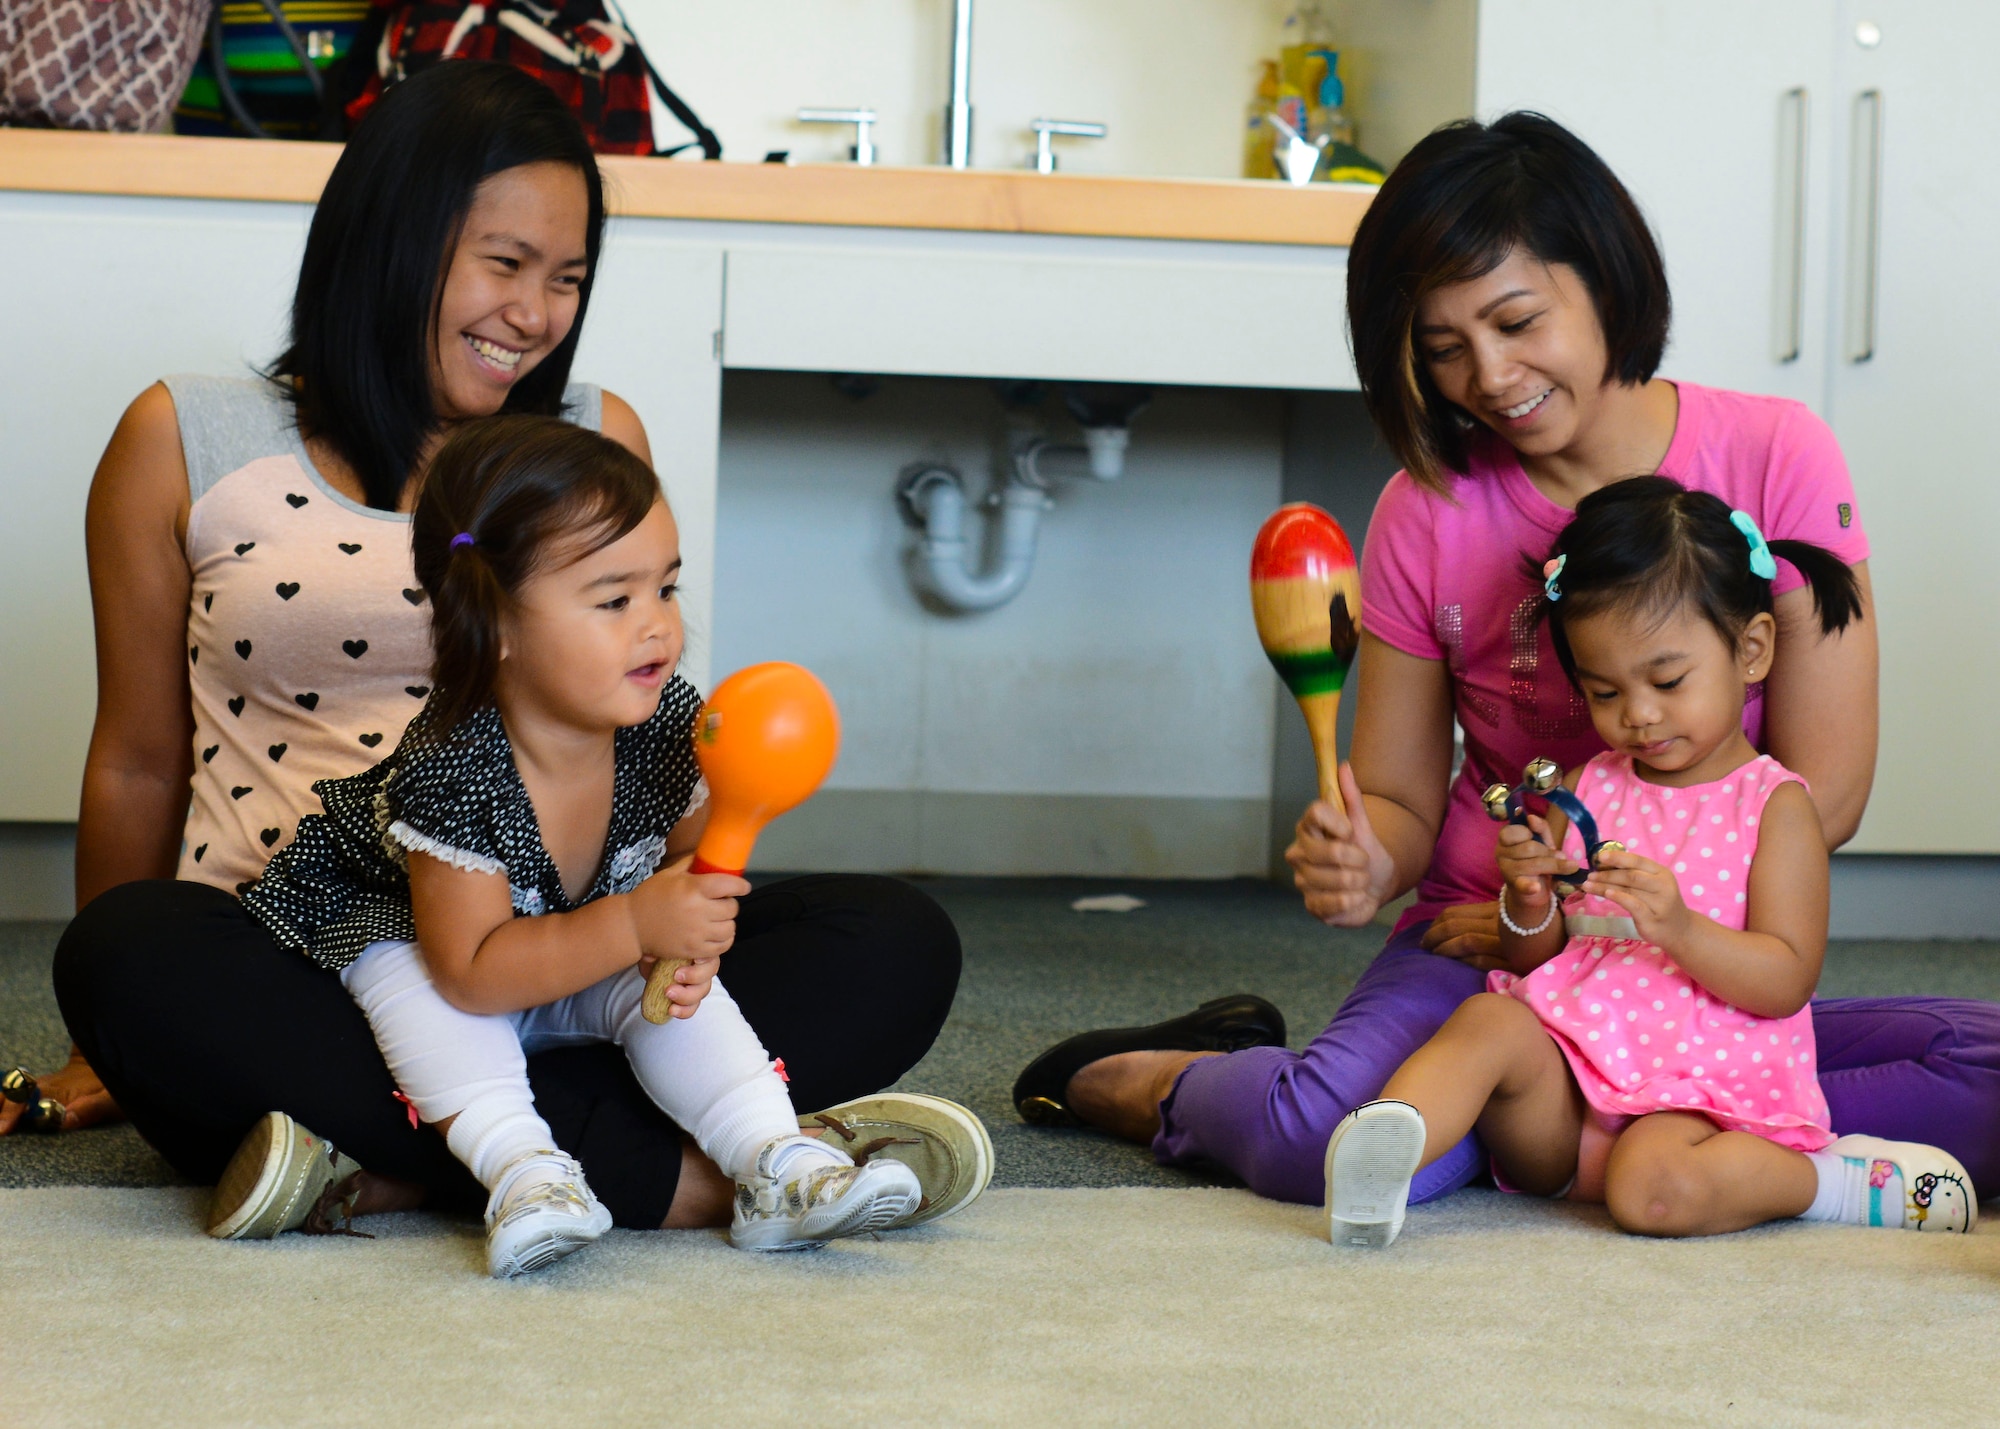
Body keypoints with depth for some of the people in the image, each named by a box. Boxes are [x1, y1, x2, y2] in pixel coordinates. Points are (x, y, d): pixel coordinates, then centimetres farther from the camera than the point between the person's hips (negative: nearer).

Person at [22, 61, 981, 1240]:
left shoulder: (598, 443, 16)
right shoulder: (188, 445, 9)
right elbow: (140, 764, 15)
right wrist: (115, 1052, 16)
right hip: (288, 966, -2)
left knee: (900, 943, -22)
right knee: (131, 954, -38)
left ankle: (388, 1166, -34)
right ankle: (674, 1173, -36)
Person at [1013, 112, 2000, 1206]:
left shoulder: (1774, 459, -3)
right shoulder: (1429, 514, 0)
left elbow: (1823, 794, -5)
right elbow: (1401, 797, 6)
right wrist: (1364, 866, -19)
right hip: (1481, 962, -1)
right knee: (1325, 1137, -34)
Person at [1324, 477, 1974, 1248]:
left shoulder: (1774, 804, -1)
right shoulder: (1587, 790, 13)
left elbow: (1787, 981, -10)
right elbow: (1532, 964, 14)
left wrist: (1680, 928, -26)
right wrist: (1529, 908, -10)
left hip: (1703, 1091, -5)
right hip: (1568, 1080, 5)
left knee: (1654, 1188, -34)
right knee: (1488, 1021, -25)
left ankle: (1838, 1179, -12)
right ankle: (1384, 1143, -49)